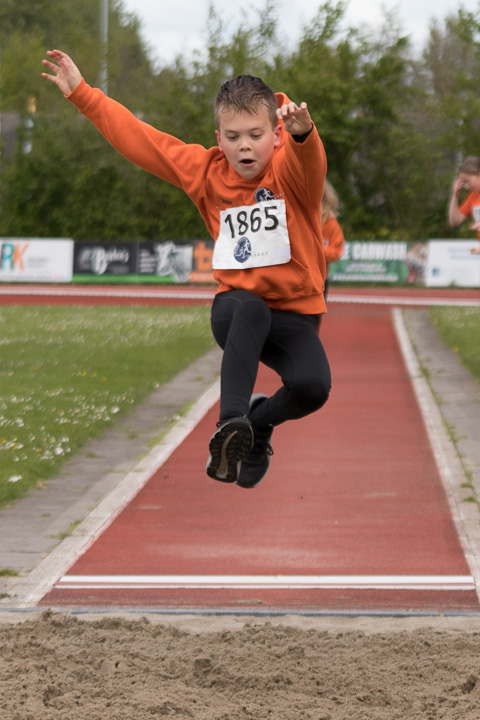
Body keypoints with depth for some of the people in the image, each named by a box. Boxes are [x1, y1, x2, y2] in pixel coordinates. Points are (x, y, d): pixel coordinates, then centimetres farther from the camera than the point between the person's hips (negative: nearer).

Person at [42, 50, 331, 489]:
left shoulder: (289, 171, -8)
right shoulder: (207, 172, 2)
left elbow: (307, 157, -34)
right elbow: (139, 139, 6)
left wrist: (302, 130, -59)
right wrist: (81, 93, 6)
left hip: (295, 316, -1)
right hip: (236, 311, 1)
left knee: (313, 386, -28)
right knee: (251, 308, -37)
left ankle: (259, 421, 6)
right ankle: (230, 423, -42)